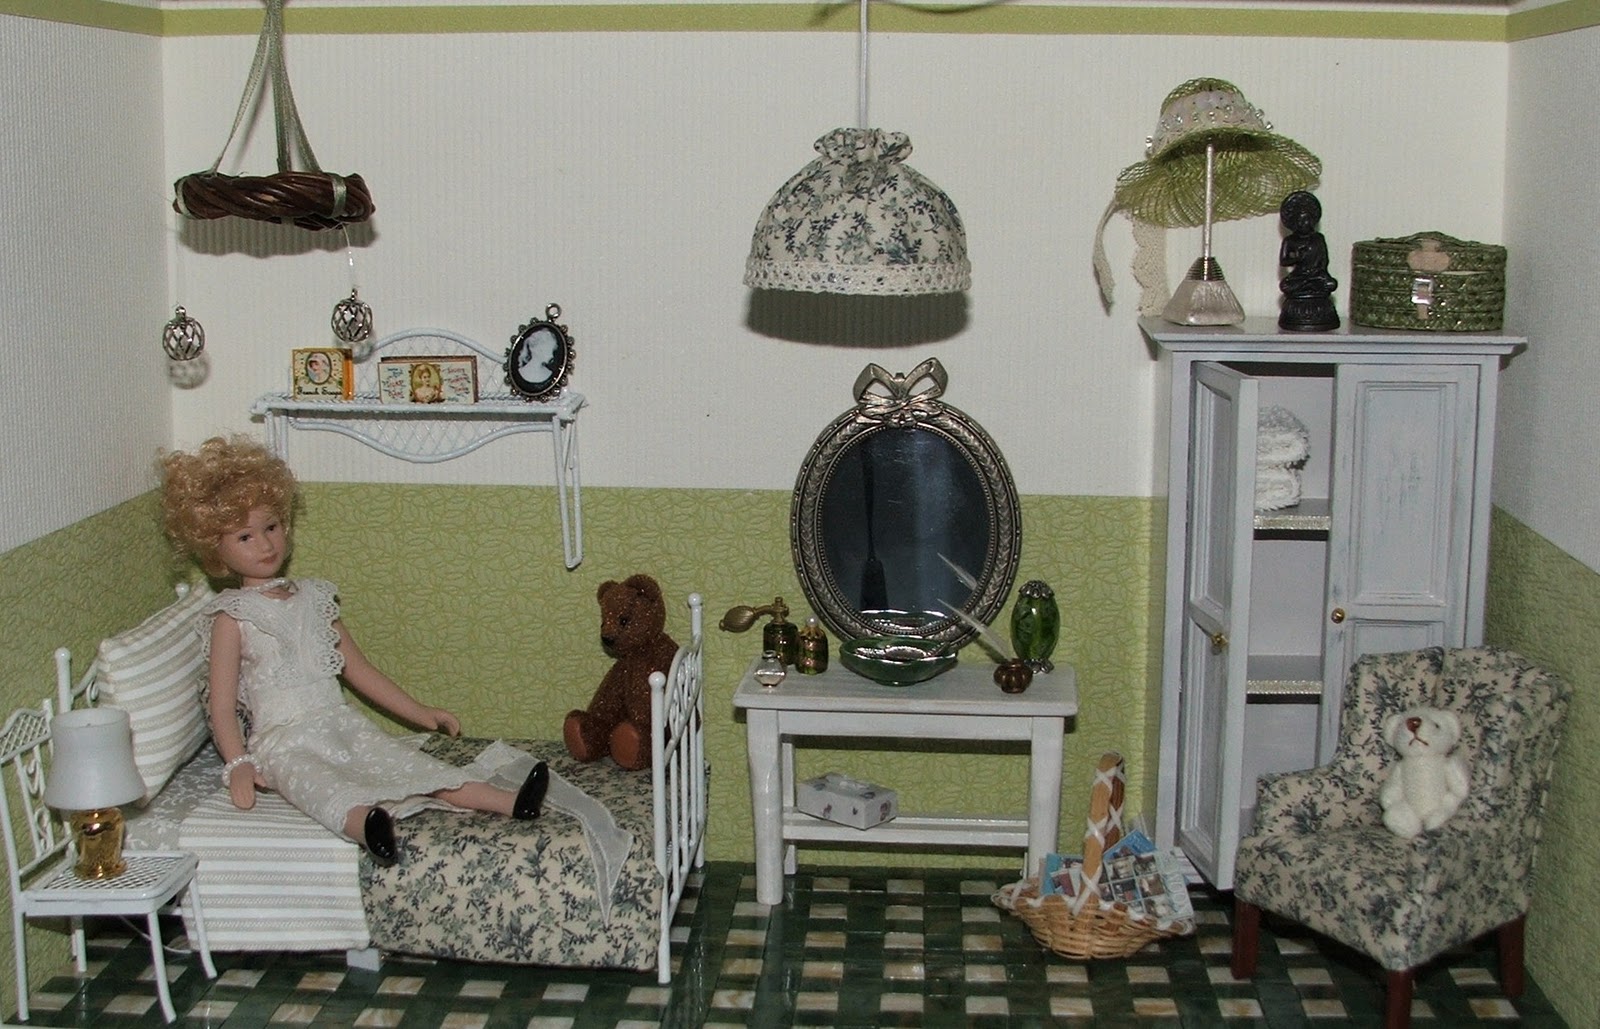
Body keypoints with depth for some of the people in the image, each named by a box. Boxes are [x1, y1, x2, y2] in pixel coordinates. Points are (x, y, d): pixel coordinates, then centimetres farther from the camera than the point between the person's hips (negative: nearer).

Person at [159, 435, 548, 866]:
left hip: (341, 724, 6)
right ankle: (364, 824, -69)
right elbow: (222, 705, -4)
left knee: (412, 764, -17)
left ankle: (509, 802, -34)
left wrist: (418, 711, 24)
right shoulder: (233, 615, 1)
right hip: (282, 738, -6)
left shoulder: (314, 597, 17)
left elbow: (358, 668, 24)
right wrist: (238, 765, -18)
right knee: (313, 780, -38)